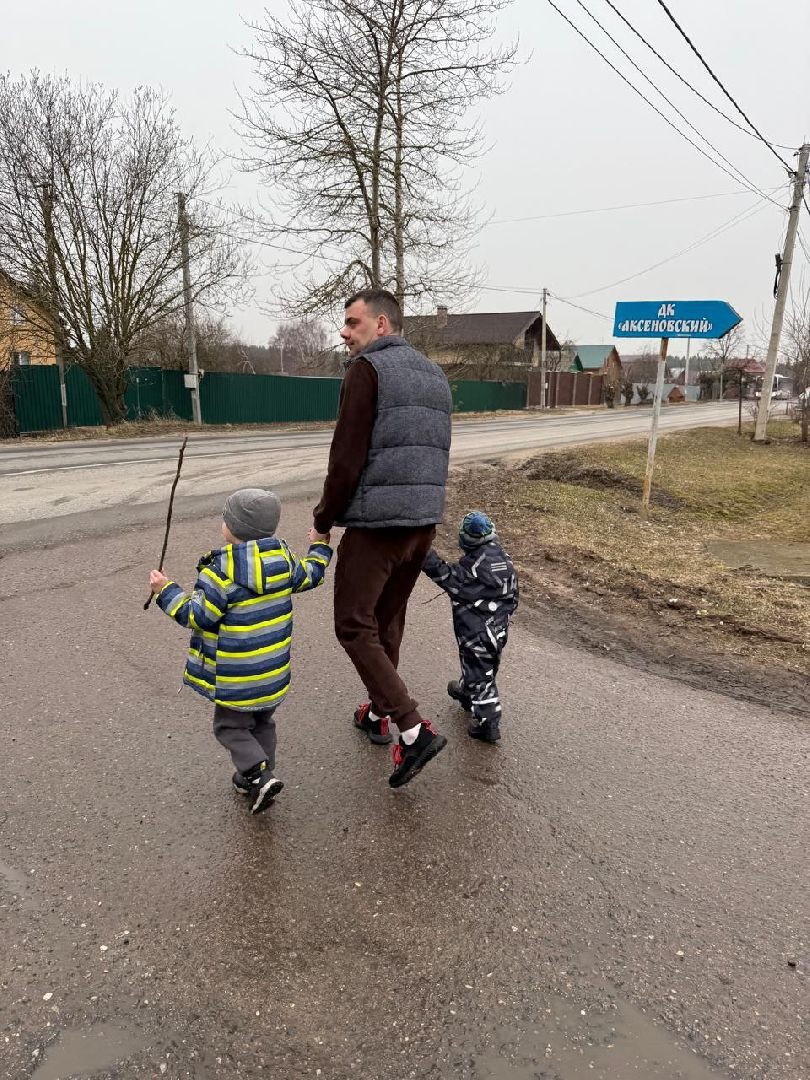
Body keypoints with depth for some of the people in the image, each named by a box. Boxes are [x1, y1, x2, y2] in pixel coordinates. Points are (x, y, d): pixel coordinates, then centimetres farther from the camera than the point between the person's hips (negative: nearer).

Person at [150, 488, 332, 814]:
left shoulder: (221, 572, -22)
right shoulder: (282, 558, -5)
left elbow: (197, 616, -18)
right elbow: (308, 577, 14)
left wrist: (167, 591, -5)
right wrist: (319, 547, 31)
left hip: (237, 679, -6)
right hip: (274, 671, 6)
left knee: (230, 727, 12)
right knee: (263, 723, 24)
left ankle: (259, 775, -3)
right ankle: (254, 779, 32)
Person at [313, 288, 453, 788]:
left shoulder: (368, 368, -9)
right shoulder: (435, 373, 17)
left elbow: (348, 456, -14)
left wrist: (325, 518, -2)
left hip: (376, 522, -8)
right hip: (425, 522, 8)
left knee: (355, 626, 1)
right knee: (388, 620, 20)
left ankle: (415, 730, -4)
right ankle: (378, 714, 34)